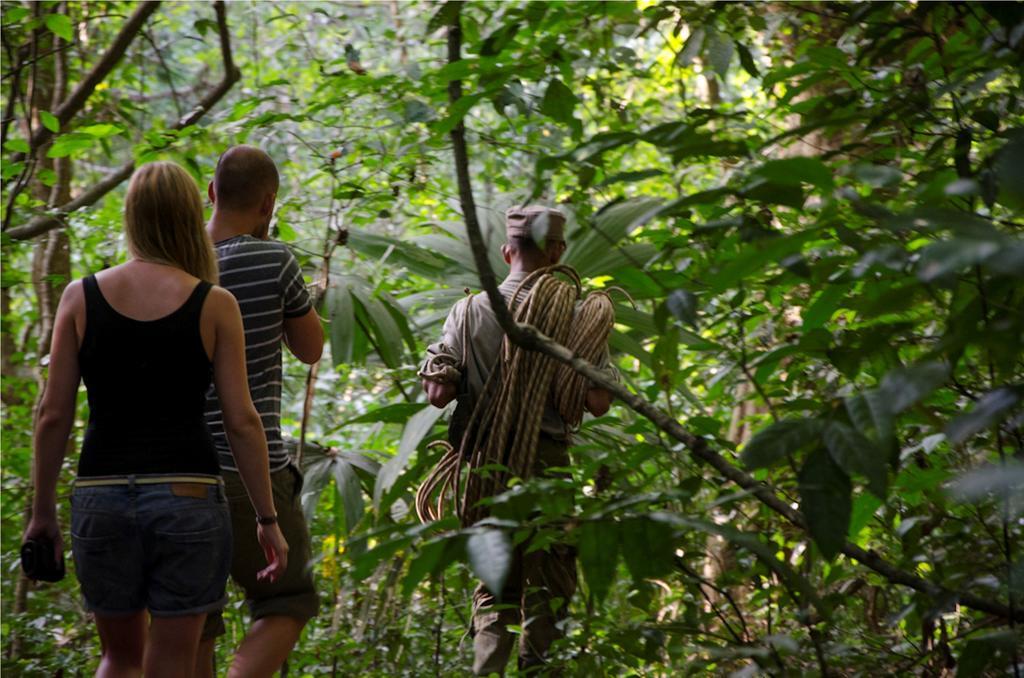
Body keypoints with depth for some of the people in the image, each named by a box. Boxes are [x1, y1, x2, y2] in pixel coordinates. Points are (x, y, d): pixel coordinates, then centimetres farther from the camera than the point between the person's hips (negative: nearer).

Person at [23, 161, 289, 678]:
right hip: (187, 498, -2)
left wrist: (42, 510, 12)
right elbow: (242, 421, -5)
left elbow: (53, 415, 2)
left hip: (101, 498, 2)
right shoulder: (214, 305, -3)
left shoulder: (81, 296, 2)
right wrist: (267, 519, 3)